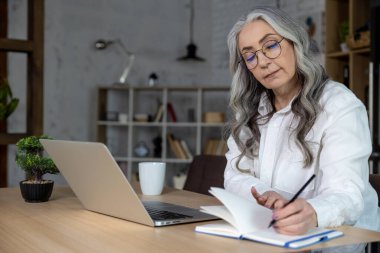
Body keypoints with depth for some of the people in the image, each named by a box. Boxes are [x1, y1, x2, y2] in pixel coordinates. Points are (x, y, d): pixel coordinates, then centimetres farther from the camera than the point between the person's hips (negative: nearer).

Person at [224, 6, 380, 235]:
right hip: (269, 233, 5)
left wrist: (311, 214, -42)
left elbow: (346, 195, -21)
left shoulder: (341, 105, -11)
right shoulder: (249, 110, 7)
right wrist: (268, 198, -20)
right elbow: (235, 176, 1)